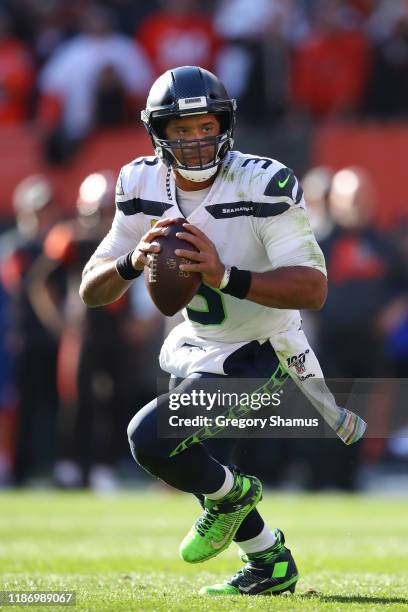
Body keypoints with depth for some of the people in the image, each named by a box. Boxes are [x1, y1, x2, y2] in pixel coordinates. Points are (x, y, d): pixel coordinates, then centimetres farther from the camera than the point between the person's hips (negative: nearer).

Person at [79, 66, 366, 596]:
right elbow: (91, 291, -8)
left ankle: (229, 493, 9)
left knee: (151, 438, -23)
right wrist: (132, 262, -31)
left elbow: (313, 289, -33)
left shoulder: (265, 185, -26)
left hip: (257, 355, -7)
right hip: (195, 347, 7)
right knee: (186, 460, 22)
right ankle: (272, 565, 43)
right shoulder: (143, 186, -9)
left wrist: (226, 276, -45)